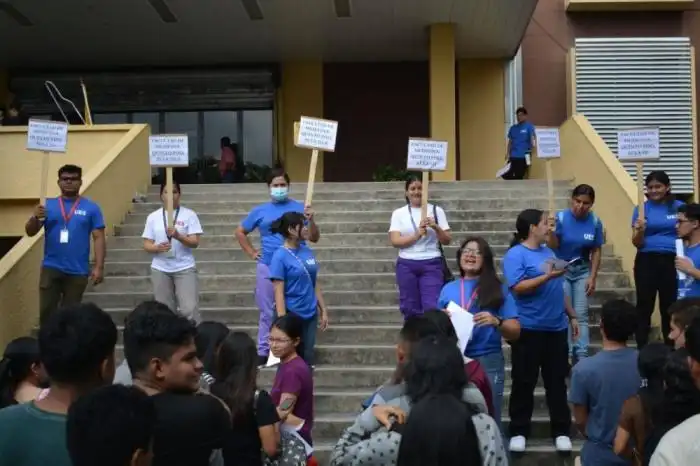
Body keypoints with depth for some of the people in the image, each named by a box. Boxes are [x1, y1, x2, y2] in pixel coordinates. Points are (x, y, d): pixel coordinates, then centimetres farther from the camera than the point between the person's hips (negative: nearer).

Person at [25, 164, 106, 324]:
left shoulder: (91, 208, 1)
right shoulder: (48, 205, 6)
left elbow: (99, 238, -1)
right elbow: (30, 232, 2)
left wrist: (99, 267, -9)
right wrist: (35, 217, -19)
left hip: (78, 271, -1)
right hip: (51, 268, 1)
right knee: (46, 311, 0)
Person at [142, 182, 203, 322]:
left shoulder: (189, 214, 0)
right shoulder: (153, 217, 6)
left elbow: (195, 242, -7)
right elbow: (146, 245, 5)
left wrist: (178, 236, -24)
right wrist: (157, 248, -17)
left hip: (185, 268, -2)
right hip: (160, 269, 3)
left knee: (190, 309, -11)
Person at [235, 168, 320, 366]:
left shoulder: (299, 208, 2)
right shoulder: (260, 211, 6)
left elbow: (314, 238, -1)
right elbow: (240, 232, 17)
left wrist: (311, 220, -19)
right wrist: (251, 253, 8)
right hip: (267, 268, 1)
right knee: (267, 312, 7)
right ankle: (263, 351, 15)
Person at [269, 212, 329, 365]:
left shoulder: (307, 252, 5)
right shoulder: (280, 256, -13)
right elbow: (279, 292, -15)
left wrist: (323, 310, 11)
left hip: (310, 315, 6)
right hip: (291, 316, -6)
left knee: (308, 358, 12)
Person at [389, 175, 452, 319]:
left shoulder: (436, 210, 6)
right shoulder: (398, 213, 6)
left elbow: (447, 240, 4)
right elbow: (395, 241, -4)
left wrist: (436, 227, -15)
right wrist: (417, 234, -16)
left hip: (432, 264, -1)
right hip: (406, 265, 1)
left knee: (433, 307, -7)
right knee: (410, 308, 6)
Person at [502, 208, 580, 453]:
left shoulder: (548, 252, 15)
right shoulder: (515, 255, -8)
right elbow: (518, 288, -20)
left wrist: (572, 315, 20)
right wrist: (546, 276, -25)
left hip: (556, 328, 6)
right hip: (529, 329, -6)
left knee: (557, 382, 10)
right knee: (524, 383, 2)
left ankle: (561, 431, 17)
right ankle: (519, 432, 11)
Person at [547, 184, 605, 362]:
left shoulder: (595, 222, -8)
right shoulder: (561, 218, -16)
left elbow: (596, 251, -1)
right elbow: (552, 247, -18)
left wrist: (592, 277, -4)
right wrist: (551, 231, -37)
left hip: (582, 271, 2)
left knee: (581, 315, 1)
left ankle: (582, 357, 4)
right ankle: (566, 356, 3)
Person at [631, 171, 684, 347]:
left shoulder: (679, 207, 4)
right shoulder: (641, 208, 4)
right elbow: (636, 243, 1)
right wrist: (640, 230, -20)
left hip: (672, 262, 0)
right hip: (646, 262, 0)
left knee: (670, 308, 6)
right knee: (644, 308, 1)